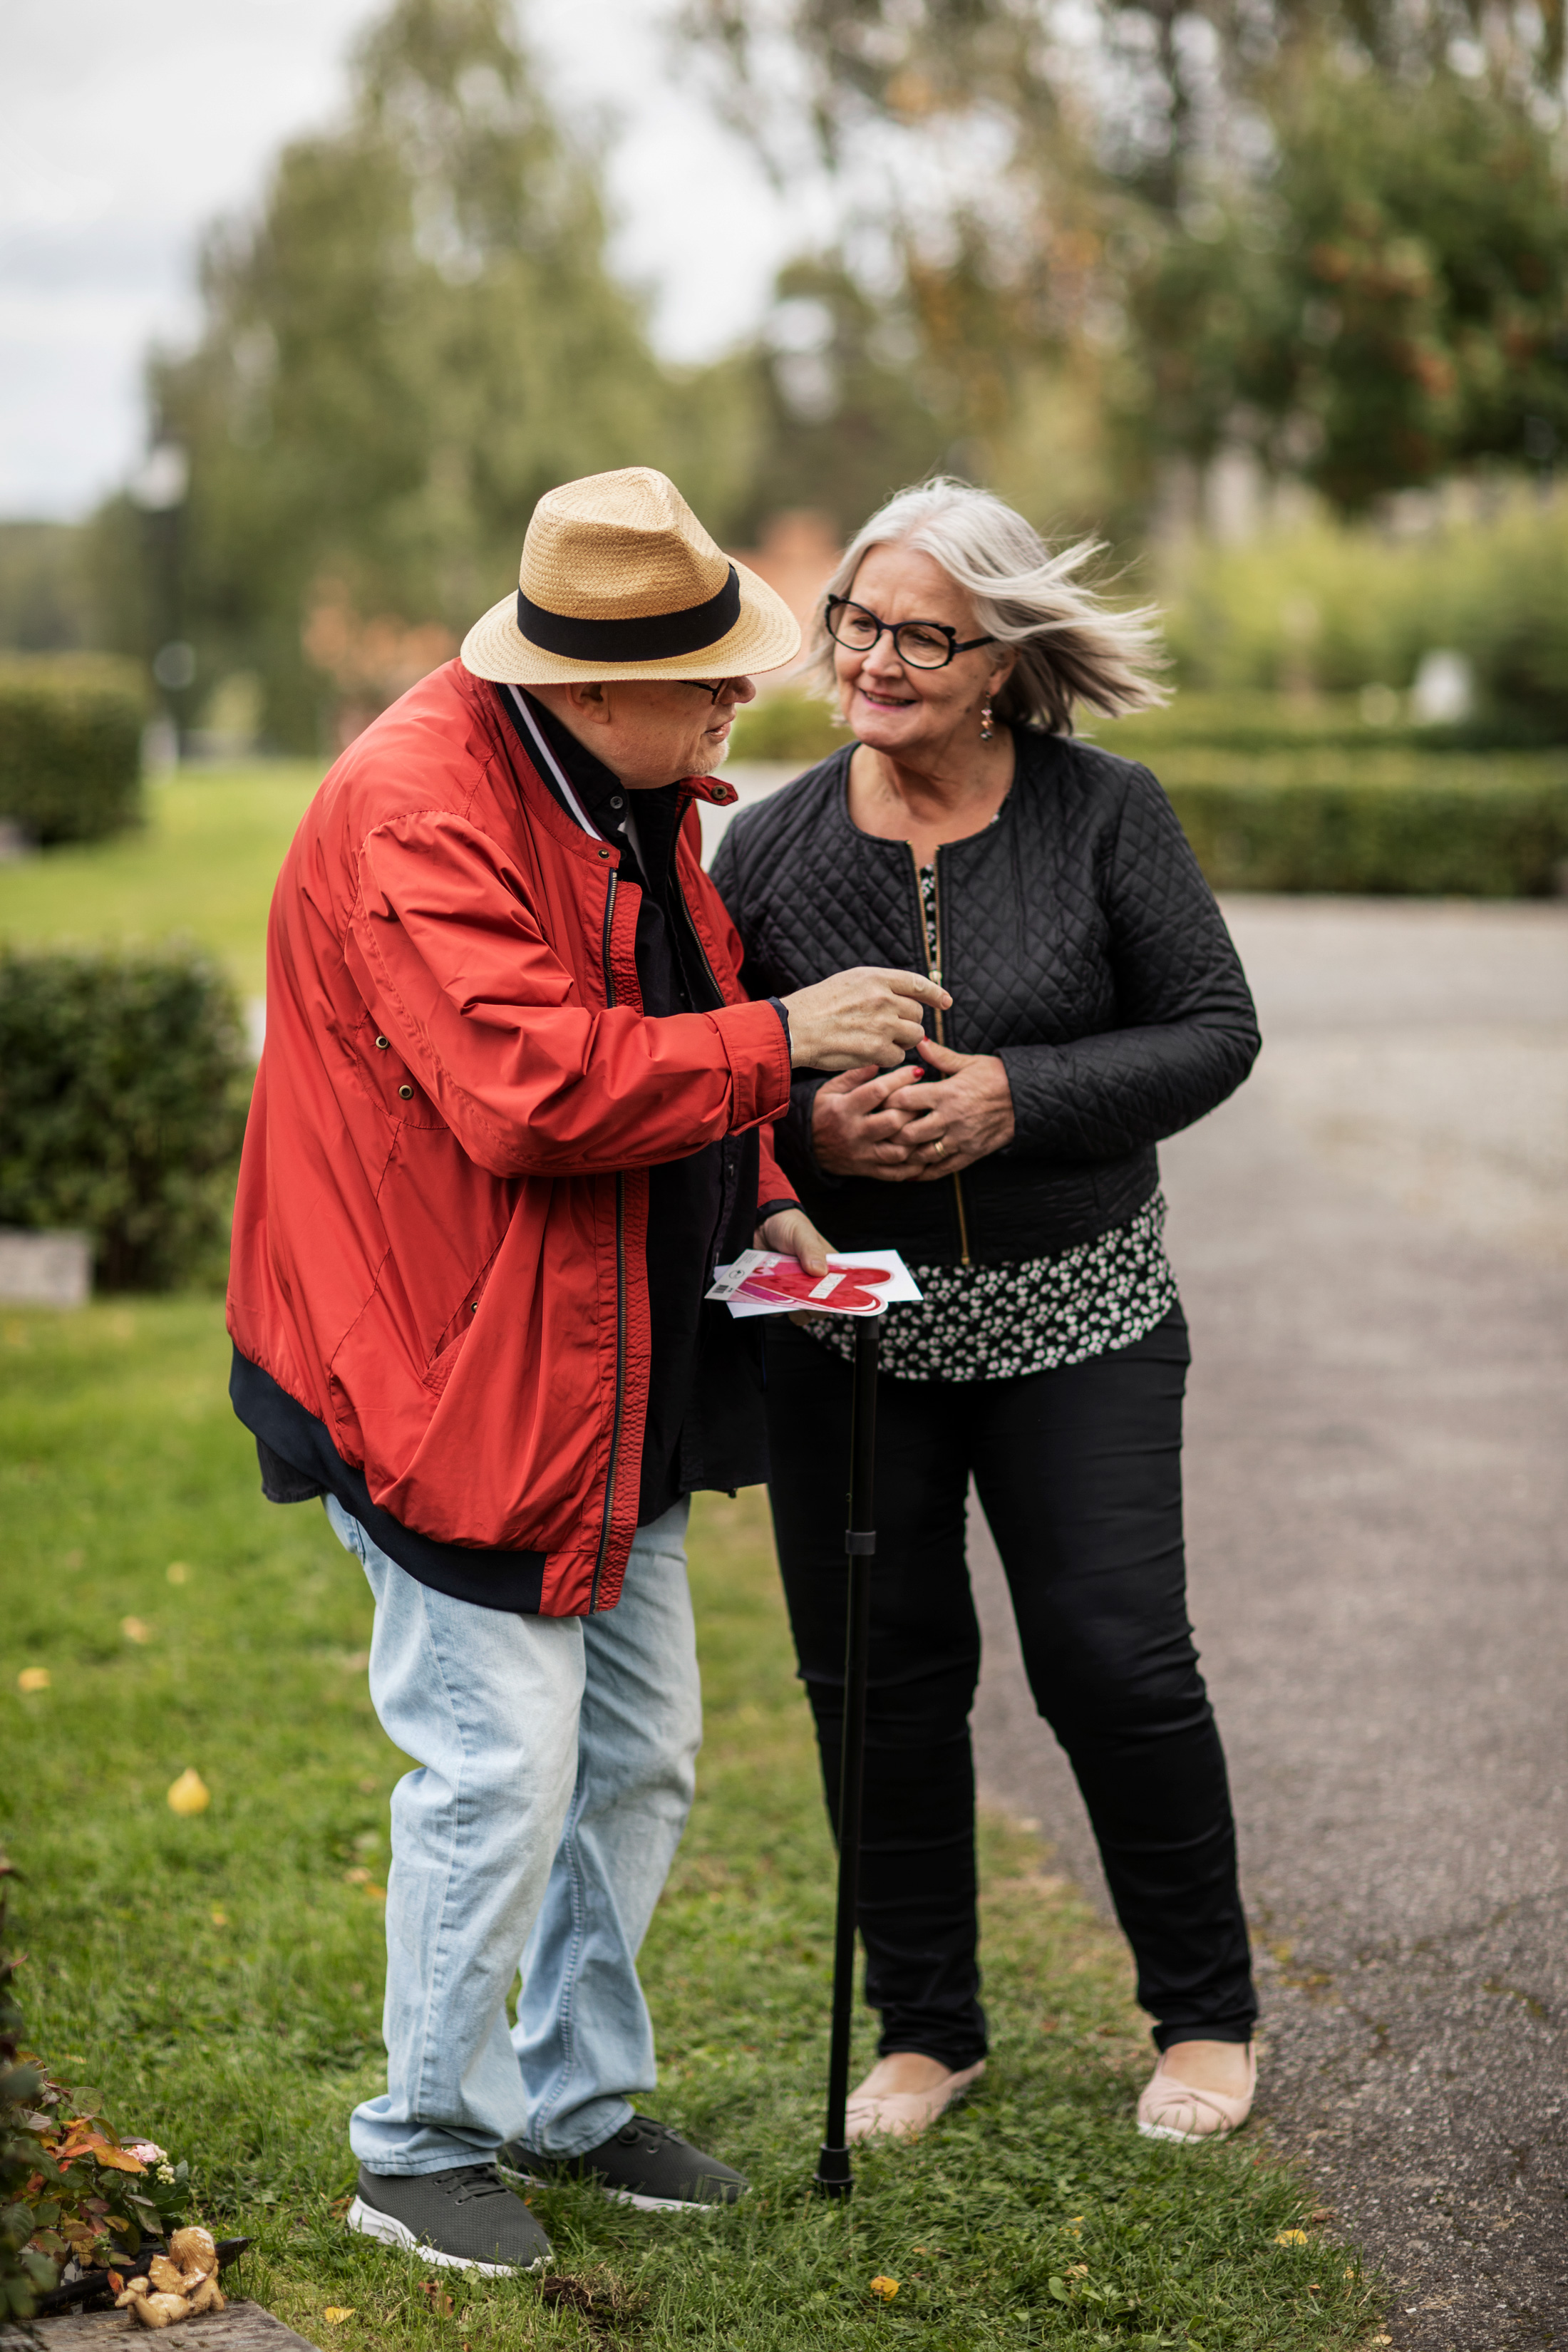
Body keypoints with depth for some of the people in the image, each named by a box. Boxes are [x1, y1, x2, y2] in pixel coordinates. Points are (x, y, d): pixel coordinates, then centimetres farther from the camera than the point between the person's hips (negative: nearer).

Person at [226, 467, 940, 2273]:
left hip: (624, 1372, 9)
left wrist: (754, 1203, 7)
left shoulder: (635, 788, 9)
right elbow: (530, 1088, -30)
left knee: (639, 1755, 15)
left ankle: (577, 2100, 32)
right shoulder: (416, 805, -21)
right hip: (461, 1374, -9)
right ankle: (423, 2145, 15)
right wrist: (777, 1042, -24)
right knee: (502, 1770, -5)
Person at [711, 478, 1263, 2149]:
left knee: (1117, 1663, -1)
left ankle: (1205, 2013, 22)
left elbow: (1215, 1029, -5)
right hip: (845, 1323, 2)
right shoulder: (772, 845, 0)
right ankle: (925, 2025, 26)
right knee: (879, 1679, 7)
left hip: (1074, 1321, -2)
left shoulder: (1105, 816, -5)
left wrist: (1015, 1100, -18)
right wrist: (803, 1125, -17)